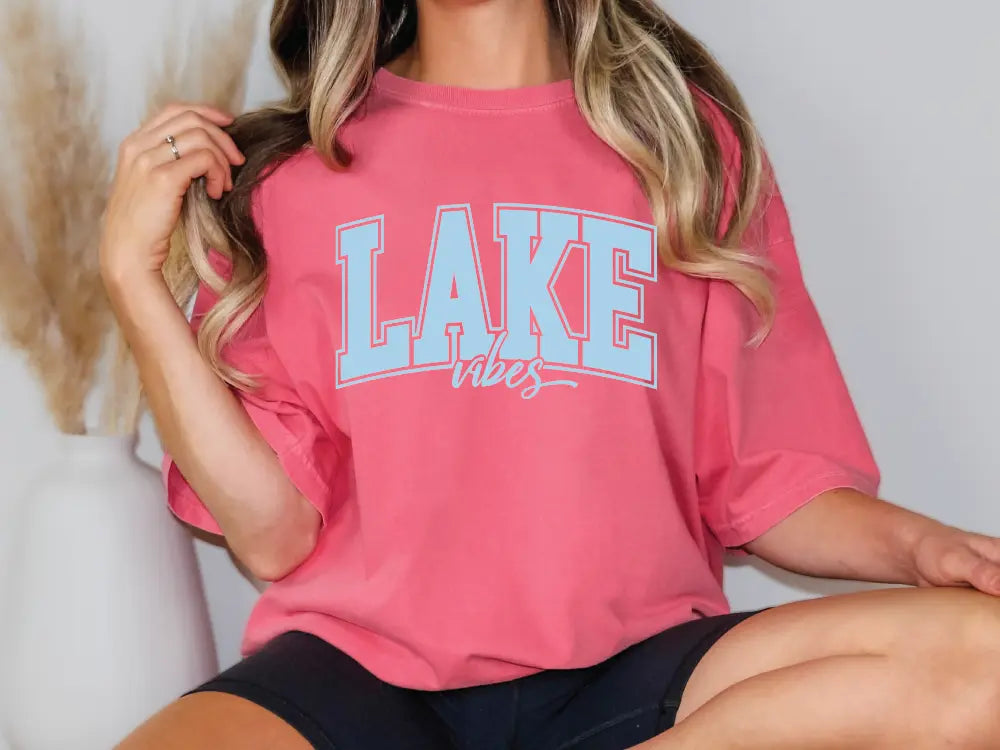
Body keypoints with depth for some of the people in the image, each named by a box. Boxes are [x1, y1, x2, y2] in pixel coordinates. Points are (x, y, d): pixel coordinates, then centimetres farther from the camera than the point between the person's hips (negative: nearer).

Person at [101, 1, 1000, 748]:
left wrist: (912, 542, -10)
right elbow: (273, 533, 0)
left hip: (626, 666, 1)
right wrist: (134, 271, -4)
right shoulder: (290, 169, 7)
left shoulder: (690, 139, 8)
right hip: (361, 670, 0)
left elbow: (762, 478, 9)